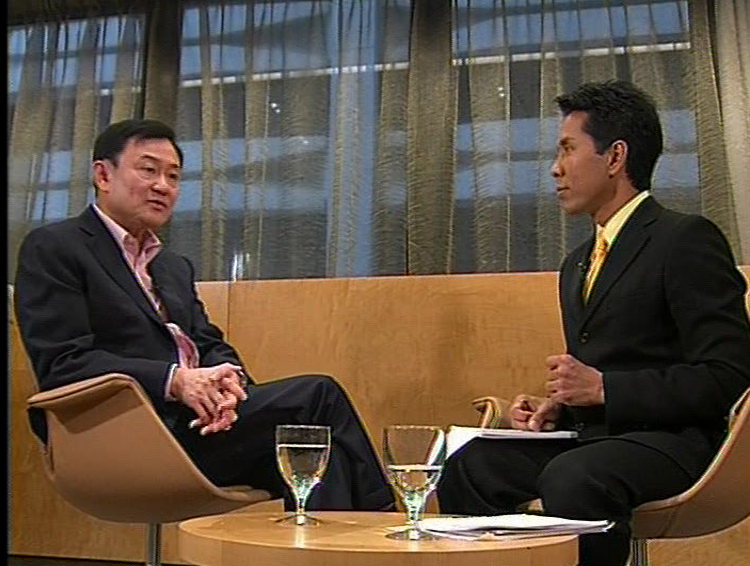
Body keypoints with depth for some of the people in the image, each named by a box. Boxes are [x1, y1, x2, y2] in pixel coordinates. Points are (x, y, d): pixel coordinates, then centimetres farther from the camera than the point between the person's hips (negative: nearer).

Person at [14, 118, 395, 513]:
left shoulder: (176, 267, 27)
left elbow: (210, 344, 18)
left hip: (201, 421, 8)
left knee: (318, 449, -21)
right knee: (318, 395, -19)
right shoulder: (52, 248, 2)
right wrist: (175, 380, -20)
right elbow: (62, 364, -10)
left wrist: (227, 380, -8)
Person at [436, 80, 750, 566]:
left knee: (570, 478, -36)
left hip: (669, 439, -7)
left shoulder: (687, 239, -7)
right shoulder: (577, 264, 21)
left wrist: (604, 388, -17)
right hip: (588, 433, 8)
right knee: (467, 467, -15)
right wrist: (555, 407, 4)